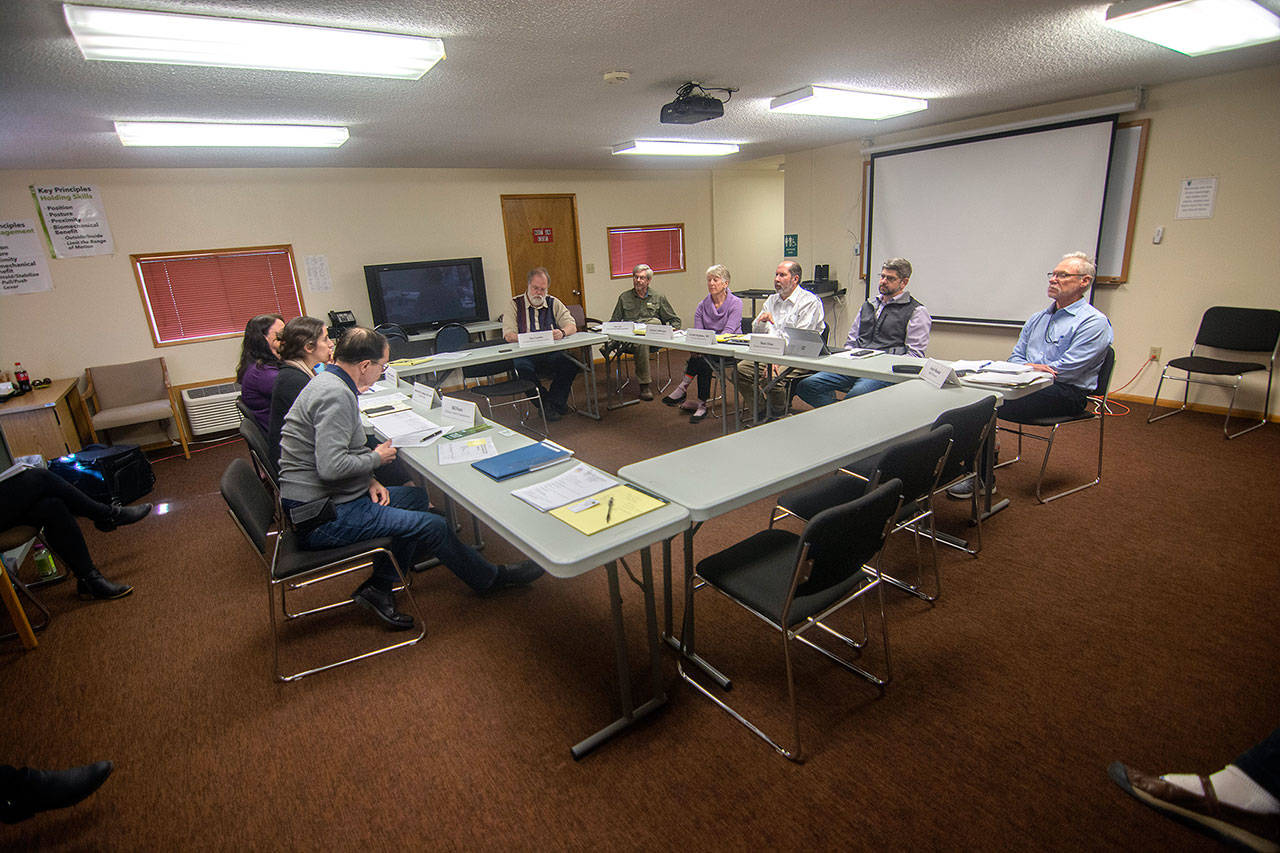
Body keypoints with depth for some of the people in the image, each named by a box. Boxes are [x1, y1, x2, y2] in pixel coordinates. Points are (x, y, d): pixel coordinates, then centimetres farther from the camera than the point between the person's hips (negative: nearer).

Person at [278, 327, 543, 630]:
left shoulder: (327, 382, 10)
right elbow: (330, 466, -31)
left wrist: (368, 480, 4)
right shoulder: (336, 395, -23)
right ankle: (491, 579, 9)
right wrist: (375, 459, -12)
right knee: (433, 525, -12)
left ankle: (379, 586, 13)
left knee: (417, 497, 18)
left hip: (322, 500, 11)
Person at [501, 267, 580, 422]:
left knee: (571, 362, -28)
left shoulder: (553, 303, 14)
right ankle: (545, 403, -14)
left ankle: (553, 402, -9)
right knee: (521, 366, -35)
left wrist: (562, 332, -21)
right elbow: (508, 335, -5)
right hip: (525, 355, -2)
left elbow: (572, 325, 3)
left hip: (552, 354, 2)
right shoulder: (514, 304, 6)